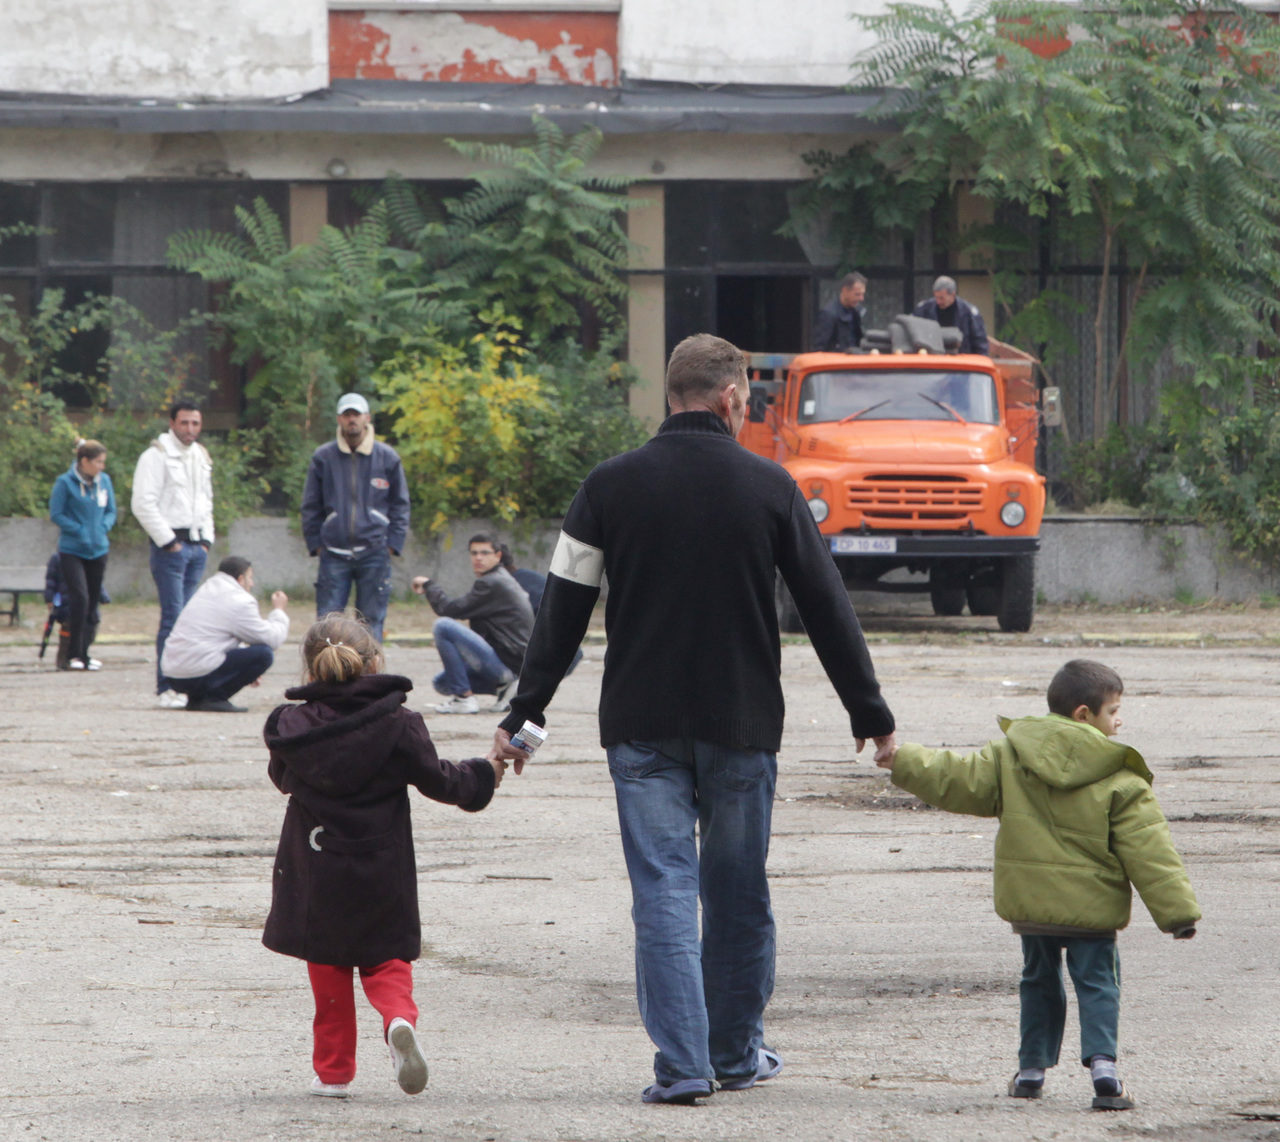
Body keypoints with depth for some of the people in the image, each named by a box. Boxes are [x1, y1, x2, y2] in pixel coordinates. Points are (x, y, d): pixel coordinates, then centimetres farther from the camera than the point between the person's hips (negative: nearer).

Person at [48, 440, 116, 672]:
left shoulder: (104, 481, 6)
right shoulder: (65, 483, -8)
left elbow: (111, 512, 15)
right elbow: (56, 514, -6)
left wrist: (103, 527, -5)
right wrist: (80, 531, -14)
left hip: (98, 549, 5)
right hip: (72, 550, -5)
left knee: (92, 601, 7)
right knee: (80, 598, -17)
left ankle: (84, 651, 16)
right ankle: (76, 654, -10)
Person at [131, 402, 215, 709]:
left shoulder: (201, 458, 18)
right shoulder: (156, 456, -7)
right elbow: (143, 505, -13)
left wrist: (206, 539, 13)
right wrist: (168, 542, -13)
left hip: (196, 545, 7)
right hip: (169, 545, -7)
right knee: (173, 616, -11)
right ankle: (166, 688, -10)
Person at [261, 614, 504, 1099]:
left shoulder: (291, 727, -7)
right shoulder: (397, 725, -10)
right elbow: (439, 780, -2)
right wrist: (484, 775, 17)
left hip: (316, 871, 1)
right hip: (381, 872, 0)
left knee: (327, 968, 13)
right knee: (385, 958, 12)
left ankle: (333, 1070, 13)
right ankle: (399, 1018, -19)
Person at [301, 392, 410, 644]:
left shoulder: (387, 458, 4)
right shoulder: (323, 458, 5)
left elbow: (400, 505, 11)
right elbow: (311, 507, 12)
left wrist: (393, 544, 2)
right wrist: (315, 544, 3)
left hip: (375, 555, 0)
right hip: (334, 555, 0)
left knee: (372, 622, 1)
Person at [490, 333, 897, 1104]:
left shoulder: (611, 485, -1)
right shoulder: (768, 487, -3)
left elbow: (563, 610, 0)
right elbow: (827, 608, 2)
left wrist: (524, 714, 7)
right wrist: (872, 716, 9)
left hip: (641, 724, 0)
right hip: (742, 723, 0)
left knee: (663, 889, 0)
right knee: (738, 892, 12)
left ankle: (682, 1062, -9)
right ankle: (737, 1052, 22)